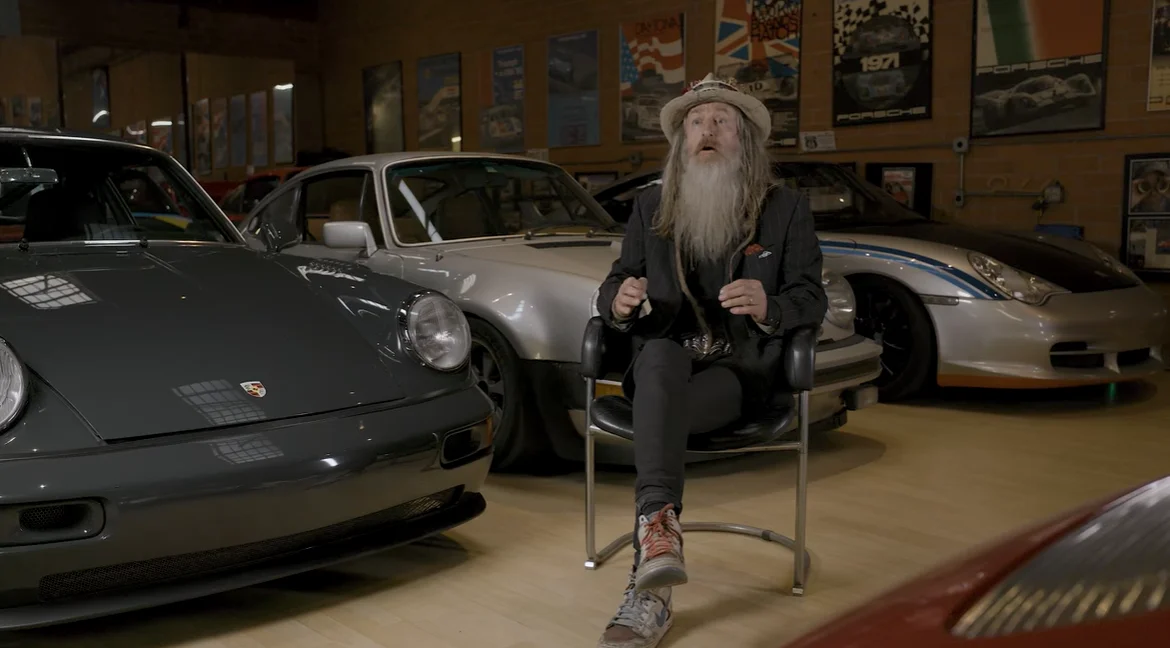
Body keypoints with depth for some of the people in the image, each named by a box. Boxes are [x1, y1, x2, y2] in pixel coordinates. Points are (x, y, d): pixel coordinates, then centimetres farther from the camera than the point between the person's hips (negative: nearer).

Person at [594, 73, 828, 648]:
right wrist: (619, 301, -15)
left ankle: (647, 589, -36)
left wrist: (768, 308, -22)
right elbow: (611, 288, 12)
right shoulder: (650, 208, 15)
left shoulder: (786, 209, 8)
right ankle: (660, 530, -53)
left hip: (743, 369, -1)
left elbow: (811, 301, 3)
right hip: (667, 361, 2)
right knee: (661, 354, -37)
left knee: (663, 408, -34)